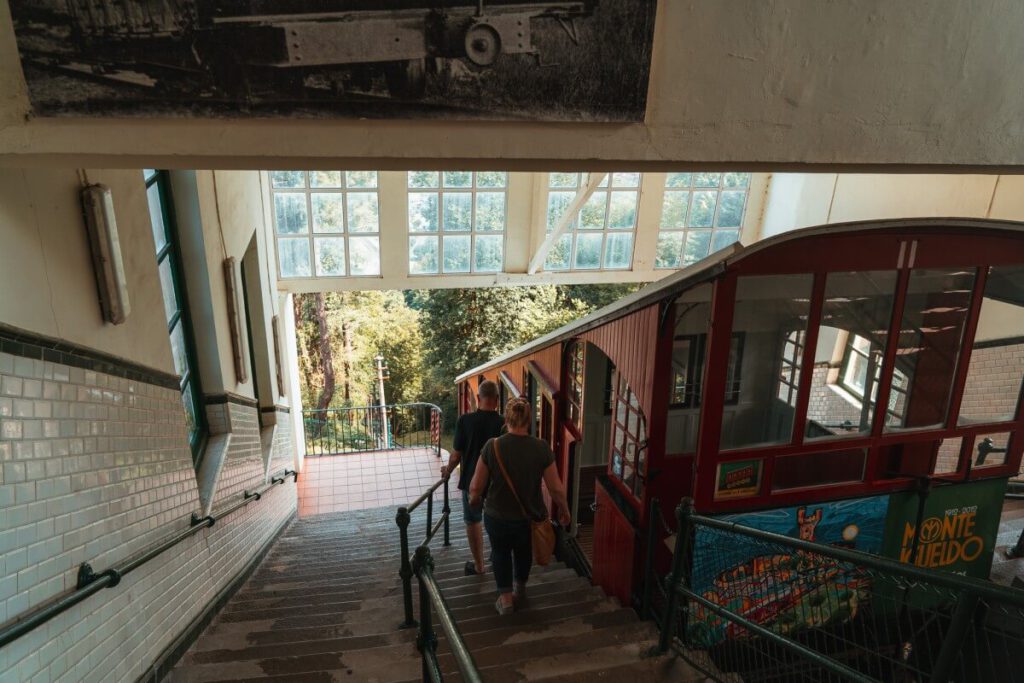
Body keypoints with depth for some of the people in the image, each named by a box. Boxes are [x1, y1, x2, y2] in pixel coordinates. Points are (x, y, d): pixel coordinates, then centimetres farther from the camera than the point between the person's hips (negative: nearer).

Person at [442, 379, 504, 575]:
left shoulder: (465, 420, -17)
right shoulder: (504, 423, -13)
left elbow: (456, 455, -11)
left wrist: (447, 470, 9)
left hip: (471, 480, -1)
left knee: (473, 522, 15)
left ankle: (478, 565, 25)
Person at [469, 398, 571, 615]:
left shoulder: (492, 447, -19)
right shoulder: (541, 448, -17)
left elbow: (476, 487, -12)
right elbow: (556, 488, -12)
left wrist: (473, 499, 10)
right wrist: (564, 509, 7)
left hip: (497, 516, -1)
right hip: (529, 516, 2)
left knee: (500, 552, 25)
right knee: (524, 552, 28)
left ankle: (506, 598, 29)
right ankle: (520, 589, 49)